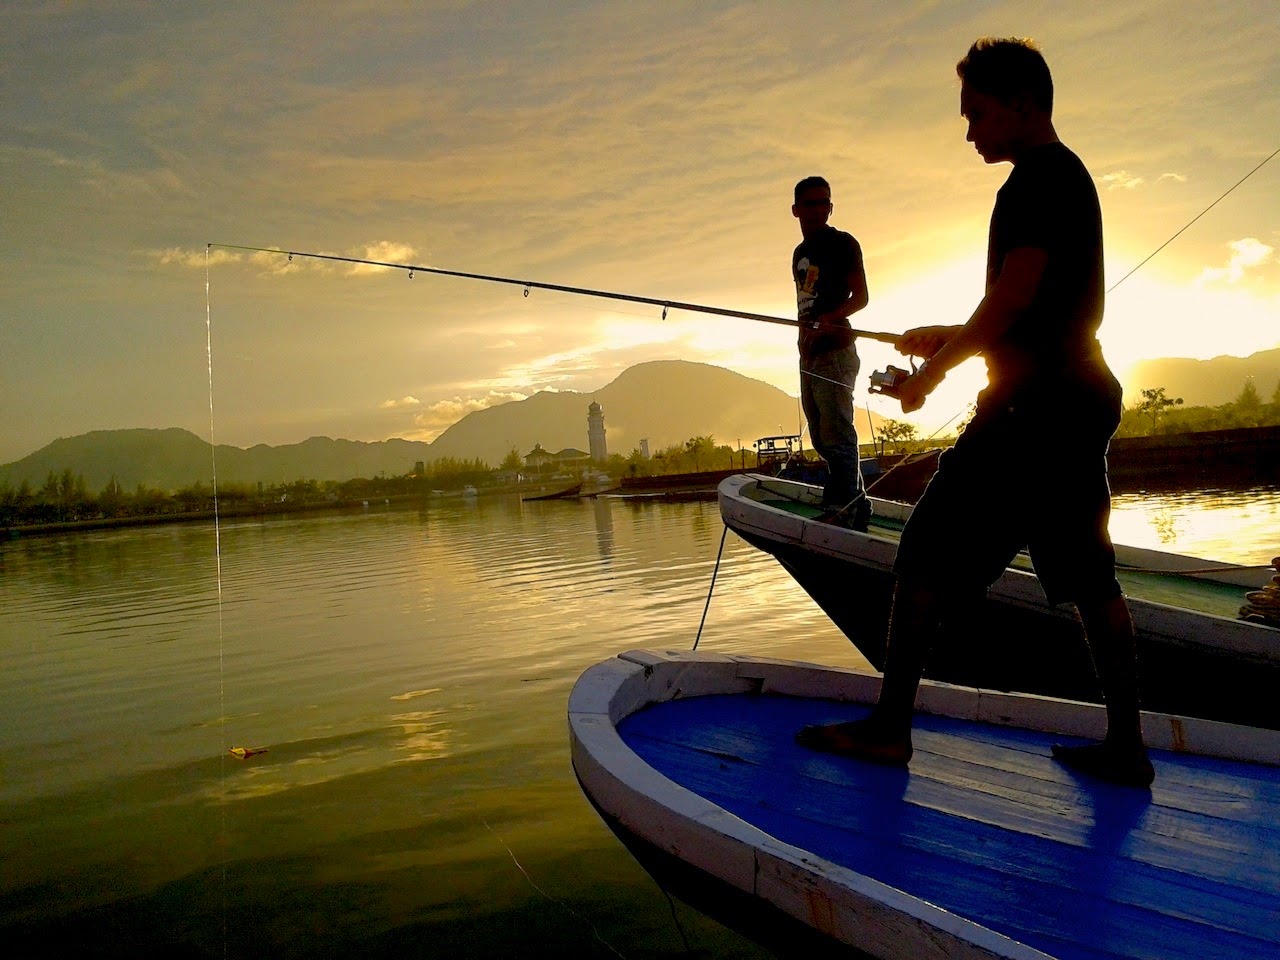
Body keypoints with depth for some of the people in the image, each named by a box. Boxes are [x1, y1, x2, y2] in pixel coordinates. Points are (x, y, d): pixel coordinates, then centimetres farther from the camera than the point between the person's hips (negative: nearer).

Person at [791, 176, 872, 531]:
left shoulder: (842, 243, -2)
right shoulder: (800, 253, 21)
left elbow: (860, 297, -9)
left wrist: (827, 321, -26)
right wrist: (807, 332, 0)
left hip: (834, 351, -9)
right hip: (809, 354, 9)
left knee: (836, 435, -14)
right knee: (821, 438, 10)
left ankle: (841, 511, -15)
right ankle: (857, 505, 18)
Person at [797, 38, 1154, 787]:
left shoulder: (1040, 177, -9)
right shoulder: (1072, 177, 22)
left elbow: (1014, 295, -19)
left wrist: (933, 370, -8)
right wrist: (951, 340, 19)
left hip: (1031, 403, -10)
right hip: (1081, 399, 10)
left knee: (926, 554, -5)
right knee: (1088, 573, 11)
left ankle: (889, 727, 1)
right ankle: (1127, 747, 17)